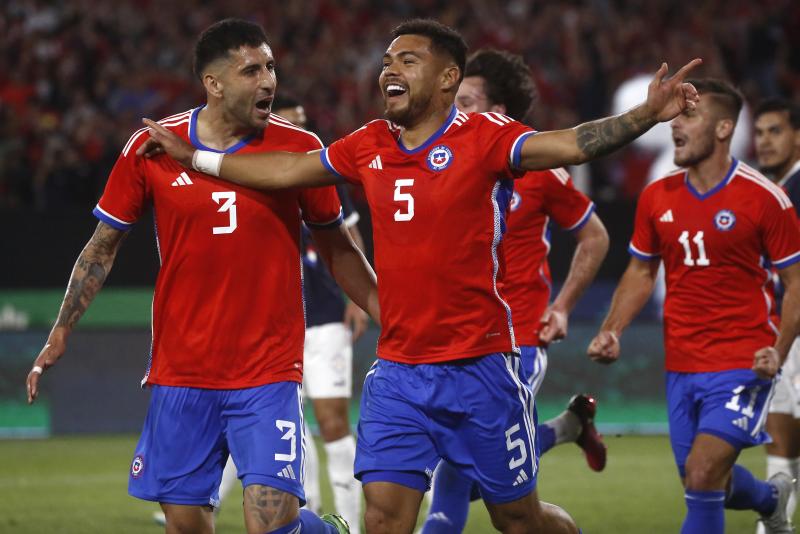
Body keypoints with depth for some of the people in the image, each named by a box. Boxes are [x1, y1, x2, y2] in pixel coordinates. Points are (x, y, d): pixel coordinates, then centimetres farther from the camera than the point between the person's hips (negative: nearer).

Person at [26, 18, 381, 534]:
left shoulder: (299, 148, -2)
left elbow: (336, 248, 10)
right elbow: (103, 246, 9)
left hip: (269, 372, -2)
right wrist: (60, 334, 5)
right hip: (179, 371, 2)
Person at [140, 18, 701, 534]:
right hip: (397, 372, 5)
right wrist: (194, 157, 24)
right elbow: (288, 170, 20)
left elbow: (571, 144, -24)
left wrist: (647, 115, -40)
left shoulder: (484, 138, -10)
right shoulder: (369, 146, 7)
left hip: (480, 367, -4)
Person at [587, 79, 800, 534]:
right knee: (703, 479, 13)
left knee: (702, 474, -18)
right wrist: (612, 333, 2)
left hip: (742, 363, -6)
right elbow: (641, 272, 17)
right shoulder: (657, 197, 4)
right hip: (681, 366, 6)